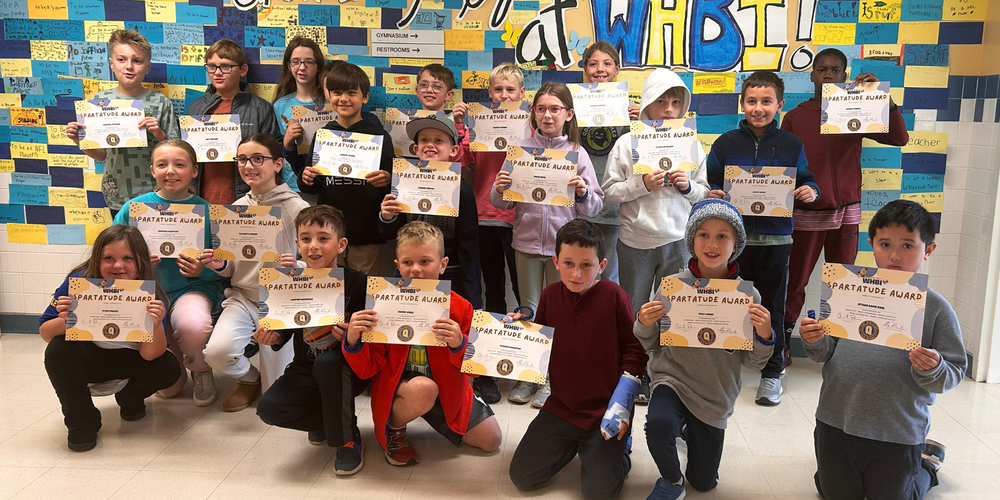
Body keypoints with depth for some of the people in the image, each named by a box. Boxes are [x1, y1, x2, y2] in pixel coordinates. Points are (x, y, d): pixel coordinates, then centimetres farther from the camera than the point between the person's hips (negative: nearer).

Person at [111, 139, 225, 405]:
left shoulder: (206, 211, -2)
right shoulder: (134, 207, 1)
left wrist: (203, 269, -18)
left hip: (193, 287, -2)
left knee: (193, 325, -37)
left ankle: (201, 372, 1)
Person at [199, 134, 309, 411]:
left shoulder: (296, 208, -9)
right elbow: (233, 268, 14)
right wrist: (220, 266, -7)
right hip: (242, 297, 3)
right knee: (217, 352, -26)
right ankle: (249, 378, 10)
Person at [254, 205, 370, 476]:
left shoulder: (357, 283, -15)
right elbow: (286, 329, 8)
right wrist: (273, 337, -13)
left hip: (346, 369, -3)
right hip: (306, 369, 4)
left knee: (326, 361, -37)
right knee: (269, 408, -20)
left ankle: (348, 439, -13)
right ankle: (329, 420, 11)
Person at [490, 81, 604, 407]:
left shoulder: (577, 153, 0)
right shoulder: (520, 149, 2)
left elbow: (594, 207, 0)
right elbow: (502, 203, 4)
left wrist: (583, 192, -20)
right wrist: (499, 190, -16)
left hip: (563, 244, -1)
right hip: (527, 241, 1)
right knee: (528, 310, 12)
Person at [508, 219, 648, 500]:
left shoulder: (613, 295, -13)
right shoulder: (550, 294, 0)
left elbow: (634, 348, -9)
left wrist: (622, 400, -15)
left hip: (604, 413, -4)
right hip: (561, 407, 4)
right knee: (522, 477, 1)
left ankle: (621, 445, 24)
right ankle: (571, 444, 28)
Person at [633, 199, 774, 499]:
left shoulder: (747, 294, -10)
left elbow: (753, 363, -5)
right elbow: (653, 345, 2)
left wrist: (764, 336, -24)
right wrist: (644, 324, -19)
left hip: (716, 397, 2)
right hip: (673, 378, -1)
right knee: (658, 424, -36)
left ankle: (691, 433, 48)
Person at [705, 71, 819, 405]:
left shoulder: (791, 146, 3)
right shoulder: (725, 144, 2)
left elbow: (806, 182, 12)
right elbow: (709, 183, 8)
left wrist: (810, 192, -10)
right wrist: (713, 195, -13)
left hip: (775, 239, 0)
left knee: (772, 307, 8)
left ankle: (771, 372, 22)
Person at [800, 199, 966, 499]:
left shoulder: (936, 308, -9)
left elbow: (954, 374, -7)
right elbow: (827, 352, 3)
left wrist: (933, 370, -28)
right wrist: (814, 343, -19)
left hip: (898, 434, -2)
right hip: (836, 422, 3)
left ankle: (925, 463, 47)